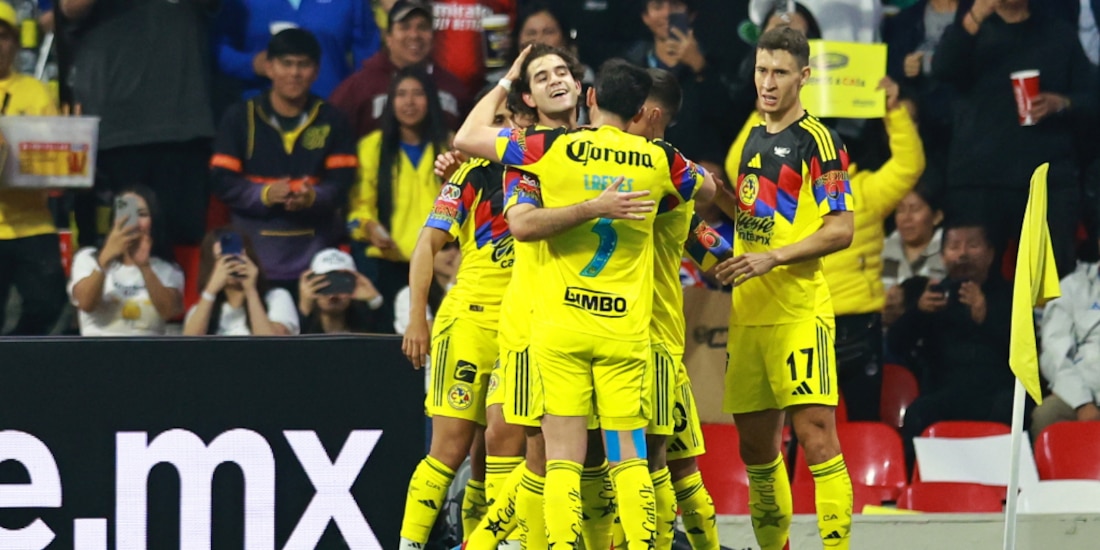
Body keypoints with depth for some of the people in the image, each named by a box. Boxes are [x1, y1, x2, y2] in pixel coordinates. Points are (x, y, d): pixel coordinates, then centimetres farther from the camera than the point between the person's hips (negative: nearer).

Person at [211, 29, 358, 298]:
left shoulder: (331, 121, 12)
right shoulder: (240, 118, 9)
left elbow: (342, 182, 2)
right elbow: (223, 182, 1)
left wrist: (313, 196, -20)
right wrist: (264, 194, -18)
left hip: (314, 254, 1)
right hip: (255, 252, -1)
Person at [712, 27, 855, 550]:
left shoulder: (816, 141, -7)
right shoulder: (755, 137, 16)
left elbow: (840, 229, -13)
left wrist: (772, 258, -20)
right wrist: (720, 196, 11)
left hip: (800, 312, -8)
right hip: (749, 313, 8)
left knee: (815, 433, -13)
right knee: (755, 445, 10)